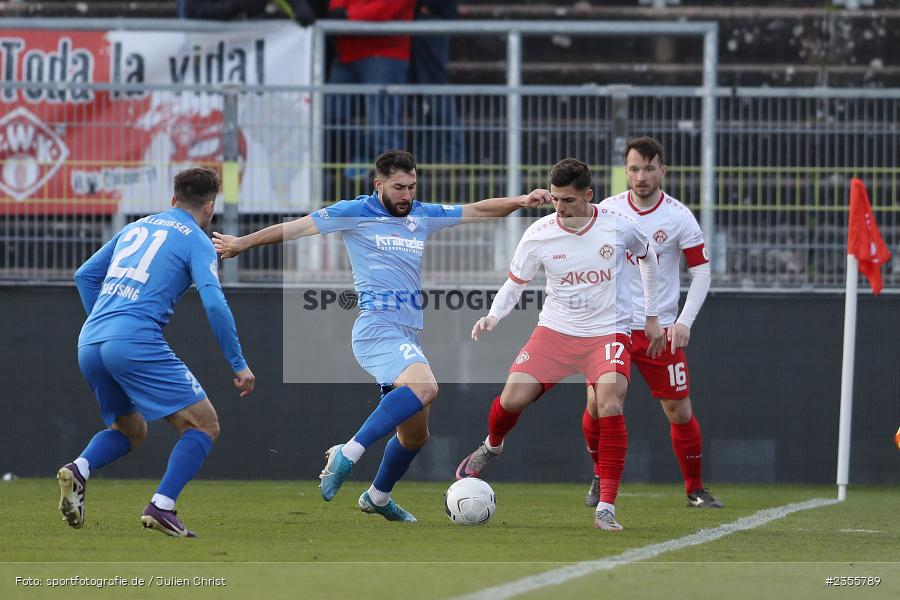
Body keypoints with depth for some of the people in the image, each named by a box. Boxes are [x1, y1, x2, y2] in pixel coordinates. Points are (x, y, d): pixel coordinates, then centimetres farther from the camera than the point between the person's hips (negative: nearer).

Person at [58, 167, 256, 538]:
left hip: (89, 344, 7)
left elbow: (85, 275, 27)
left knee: (130, 430, 25)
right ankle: (161, 506, -15)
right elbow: (214, 303, -8)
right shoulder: (196, 241, 4)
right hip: (137, 341, -7)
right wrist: (238, 365, -3)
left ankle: (79, 470, -5)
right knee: (203, 424, 1)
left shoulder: (136, 227, 24)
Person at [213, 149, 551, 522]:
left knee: (416, 434, 12)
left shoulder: (423, 216, 17)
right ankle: (348, 453, -31)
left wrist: (521, 202, 5)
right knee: (424, 387, -33)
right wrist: (242, 243, 7)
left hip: (408, 334, 8)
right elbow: (297, 228, 4)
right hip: (377, 327, -8)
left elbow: (477, 211, 20)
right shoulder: (356, 213, 1)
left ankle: (378, 497, 34)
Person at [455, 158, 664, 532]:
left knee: (610, 406, -24)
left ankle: (606, 508, -18)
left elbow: (647, 259, 12)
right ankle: (492, 447, 25)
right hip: (556, 330, 1)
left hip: (609, 332, -1)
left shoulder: (618, 226, -9)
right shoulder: (539, 235, -9)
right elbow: (515, 283, 3)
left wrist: (652, 317, 15)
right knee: (512, 399, -14)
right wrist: (493, 316, -16)